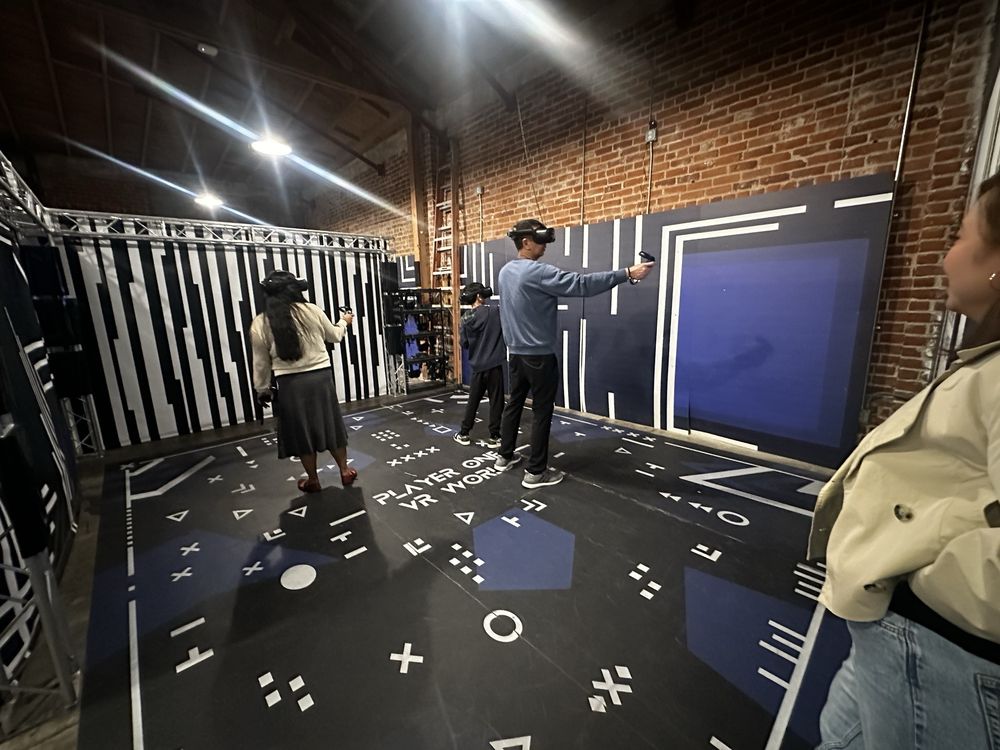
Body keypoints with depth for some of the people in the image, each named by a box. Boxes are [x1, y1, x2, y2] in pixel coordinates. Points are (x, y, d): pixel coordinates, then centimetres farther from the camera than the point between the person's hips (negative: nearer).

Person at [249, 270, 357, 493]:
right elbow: (334, 336, 12)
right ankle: (345, 471, 26)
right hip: (321, 377, 1)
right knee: (330, 425, 14)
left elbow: (261, 362, 2)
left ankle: (313, 480, 27)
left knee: (301, 431, 13)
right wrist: (343, 322, 32)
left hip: (290, 384, 0)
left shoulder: (259, 324, -3)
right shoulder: (312, 311, -4)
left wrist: (262, 390, 15)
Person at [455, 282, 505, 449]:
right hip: (493, 365, -4)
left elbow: (464, 344, 8)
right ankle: (494, 437, 12)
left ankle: (464, 434, 24)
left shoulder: (465, 319, 2)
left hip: (477, 366, 5)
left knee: (473, 400, 16)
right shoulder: (494, 311, -10)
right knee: (496, 401, 5)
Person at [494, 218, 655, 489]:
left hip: (516, 352, 9)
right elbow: (582, 284, -24)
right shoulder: (537, 272, -19)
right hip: (539, 355, -8)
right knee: (542, 412, 2)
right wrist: (627, 273, -21)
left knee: (514, 403, 17)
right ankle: (535, 473, 10)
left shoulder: (505, 272, 8)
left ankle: (505, 456, 30)